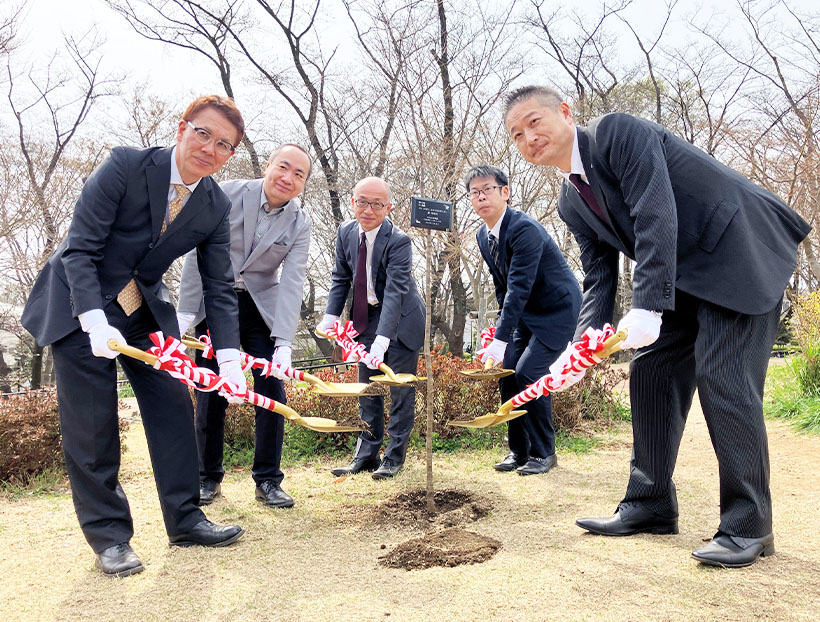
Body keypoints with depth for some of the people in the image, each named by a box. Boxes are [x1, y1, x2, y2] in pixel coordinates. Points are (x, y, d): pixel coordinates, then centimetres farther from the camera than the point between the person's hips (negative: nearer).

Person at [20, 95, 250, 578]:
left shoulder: (216, 206, -6)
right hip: (80, 304, -4)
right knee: (91, 422, -2)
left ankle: (185, 518, 16)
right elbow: (79, 249, -20)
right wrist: (96, 321, -33)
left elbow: (220, 287, -5)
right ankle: (108, 534, 12)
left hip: (145, 309, 5)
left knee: (173, 406, 3)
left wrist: (229, 355, -16)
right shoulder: (126, 166, -19)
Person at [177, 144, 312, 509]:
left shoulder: (299, 223, -6)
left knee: (272, 390, -5)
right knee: (211, 393, 0)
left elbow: (292, 282, -15)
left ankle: (268, 480, 8)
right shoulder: (229, 194, -10)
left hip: (262, 309, 2)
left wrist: (283, 342, -25)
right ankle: (208, 478, 17)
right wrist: (186, 311, -11)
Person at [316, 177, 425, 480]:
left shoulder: (398, 241, -24)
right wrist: (331, 315, -7)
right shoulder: (346, 232, -6)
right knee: (367, 388, 10)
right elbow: (341, 277, 6)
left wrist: (382, 339, -39)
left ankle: (394, 457, 14)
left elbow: (395, 292, -31)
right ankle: (366, 455, 21)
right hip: (366, 317, 6)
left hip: (400, 319, -5)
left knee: (401, 389, 1)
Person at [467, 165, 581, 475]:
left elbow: (519, 287, -32)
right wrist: (503, 327, 7)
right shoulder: (483, 236, 2)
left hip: (558, 310, -8)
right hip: (525, 313, 8)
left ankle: (544, 453, -1)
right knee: (507, 373, 0)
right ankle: (518, 450, 14)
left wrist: (501, 339, -35)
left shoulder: (524, 229, -26)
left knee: (528, 373, -18)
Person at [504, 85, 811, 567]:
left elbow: (656, 217, -27)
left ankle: (748, 526, -4)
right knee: (650, 372, 3)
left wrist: (647, 310, -33)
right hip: (683, 275, 9)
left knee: (722, 376, -15)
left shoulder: (617, 132, -17)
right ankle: (650, 506, 12)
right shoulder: (571, 203, 7)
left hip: (741, 252, -8)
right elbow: (599, 277, 4)